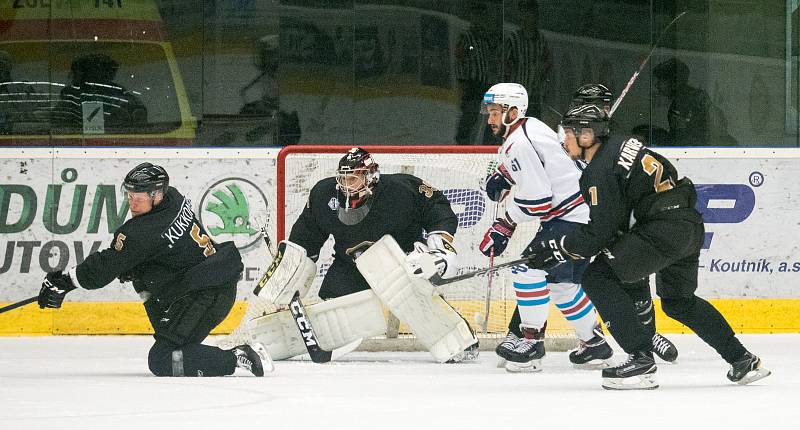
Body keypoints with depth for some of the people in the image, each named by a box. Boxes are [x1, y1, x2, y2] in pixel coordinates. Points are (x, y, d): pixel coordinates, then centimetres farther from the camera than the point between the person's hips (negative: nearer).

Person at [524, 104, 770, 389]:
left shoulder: (600, 171, -10)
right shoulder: (619, 147, 19)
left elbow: (600, 234, -12)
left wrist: (554, 249, -3)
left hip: (664, 231, -10)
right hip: (691, 224, 10)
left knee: (597, 278, -7)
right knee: (679, 301, 28)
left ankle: (640, 359, -11)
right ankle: (743, 361, 31)